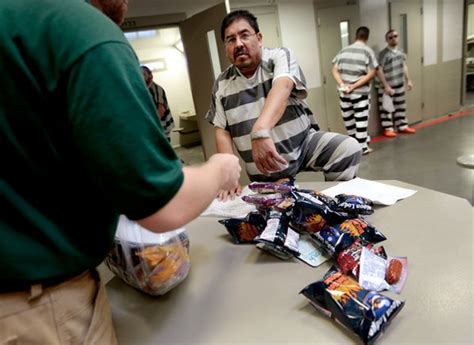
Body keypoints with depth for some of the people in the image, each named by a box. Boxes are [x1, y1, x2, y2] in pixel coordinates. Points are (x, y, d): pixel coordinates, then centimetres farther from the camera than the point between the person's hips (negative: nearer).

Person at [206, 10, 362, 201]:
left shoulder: (279, 57, -12)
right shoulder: (221, 84, -2)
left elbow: (282, 87, -34)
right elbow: (221, 130, -1)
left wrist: (260, 131, -54)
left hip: (304, 143, -2)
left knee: (348, 148, -22)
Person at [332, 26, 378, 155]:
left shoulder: (343, 50, 6)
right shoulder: (367, 51, -3)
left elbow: (335, 70, 0)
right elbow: (371, 73, -12)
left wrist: (342, 84, -9)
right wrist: (354, 86, -14)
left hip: (343, 92, 3)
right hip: (361, 92, -3)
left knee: (348, 119, 13)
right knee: (361, 119, 4)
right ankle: (362, 147, 10)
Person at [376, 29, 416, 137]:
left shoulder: (400, 52, 9)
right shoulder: (383, 54, -15)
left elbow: (404, 67, 20)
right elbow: (379, 71, -20)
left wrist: (408, 80, 18)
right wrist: (386, 86, -23)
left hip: (399, 85, 8)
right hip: (386, 86, -7)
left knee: (400, 107, 15)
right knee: (386, 108, 0)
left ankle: (402, 126, 27)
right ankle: (388, 129, 10)